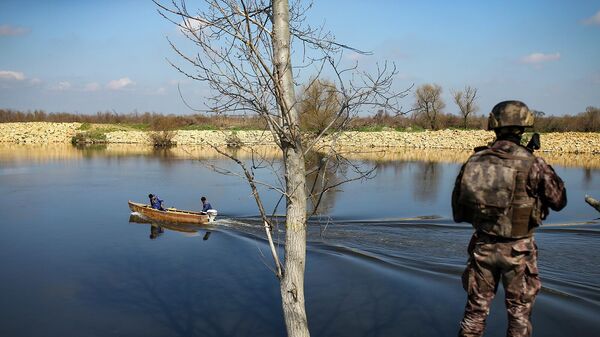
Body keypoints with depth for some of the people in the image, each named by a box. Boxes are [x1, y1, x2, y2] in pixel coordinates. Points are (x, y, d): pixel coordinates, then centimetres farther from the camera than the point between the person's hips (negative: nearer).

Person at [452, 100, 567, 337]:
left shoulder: (474, 161, -4)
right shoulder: (530, 163, -15)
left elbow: (457, 212, 2)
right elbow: (559, 201, -2)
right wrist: (546, 172, 11)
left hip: (482, 247, 3)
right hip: (518, 250, -3)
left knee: (476, 309, 16)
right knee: (519, 313, 14)